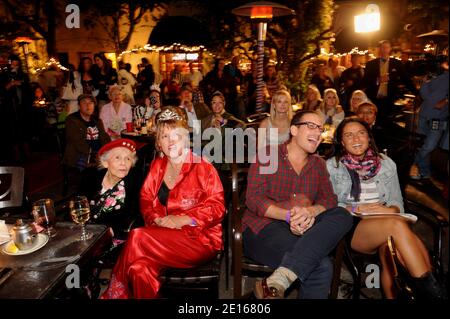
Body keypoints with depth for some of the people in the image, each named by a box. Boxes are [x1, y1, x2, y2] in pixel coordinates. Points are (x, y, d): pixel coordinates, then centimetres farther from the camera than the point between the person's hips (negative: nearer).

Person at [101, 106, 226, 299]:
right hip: (164, 236, 4)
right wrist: (157, 219, -8)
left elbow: (217, 208, -6)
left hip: (199, 239, -4)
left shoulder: (203, 168, -2)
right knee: (140, 269, -30)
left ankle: (117, 293, -6)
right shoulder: (157, 166, 15)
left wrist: (182, 219, -16)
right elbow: (145, 199, 13)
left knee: (137, 238, -26)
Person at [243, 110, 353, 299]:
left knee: (342, 216, -26)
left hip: (301, 230, 7)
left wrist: (311, 211, -19)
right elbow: (254, 199, -8)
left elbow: (330, 199, 5)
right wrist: (289, 215, -23)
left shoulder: (318, 165, 19)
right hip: (262, 227, -6)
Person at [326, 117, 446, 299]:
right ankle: (431, 291, -24)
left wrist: (391, 210, -9)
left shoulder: (386, 164, 16)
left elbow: (397, 201, 14)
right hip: (349, 227, -3)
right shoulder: (332, 167, 7)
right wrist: (356, 209, -14)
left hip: (385, 228, 3)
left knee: (389, 246, -34)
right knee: (397, 225, -31)